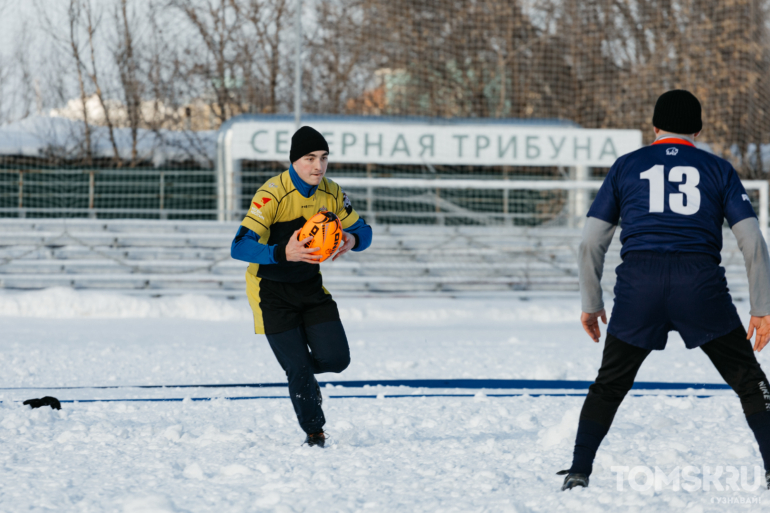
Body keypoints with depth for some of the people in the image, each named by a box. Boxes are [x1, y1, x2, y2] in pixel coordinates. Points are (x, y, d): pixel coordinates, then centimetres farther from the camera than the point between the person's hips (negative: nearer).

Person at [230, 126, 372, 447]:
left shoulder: (332, 194, -6)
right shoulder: (272, 194, -25)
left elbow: (362, 231, 5)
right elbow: (240, 246, -32)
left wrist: (353, 239, -21)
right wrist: (283, 253, -49)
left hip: (310, 285, 5)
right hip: (271, 291, -5)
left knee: (336, 359, -6)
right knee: (299, 368, -7)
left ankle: (299, 369, 28)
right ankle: (314, 431, 16)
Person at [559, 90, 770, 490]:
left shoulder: (626, 167, 17)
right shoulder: (718, 169, 16)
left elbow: (591, 240, 14)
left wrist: (590, 303, 22)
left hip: (639, 282, 1)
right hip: (701, 283, -1)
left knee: (609, 385, 16)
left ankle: (579, 472, 12)